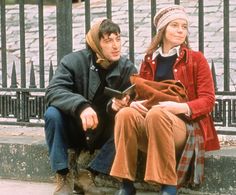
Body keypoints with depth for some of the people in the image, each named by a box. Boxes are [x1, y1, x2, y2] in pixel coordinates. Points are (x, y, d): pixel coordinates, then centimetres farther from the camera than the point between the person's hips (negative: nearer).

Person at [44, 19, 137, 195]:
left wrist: (116, 106, -39)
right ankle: (64, 176, -19)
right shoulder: (74, 61, -15)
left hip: (104, 133, 2)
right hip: (74, 129, -1)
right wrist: (81, 106, -46)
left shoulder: (128, 69, -8)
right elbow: (53, 91, -28)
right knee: (53, 113, -30)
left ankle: (87, 175, -18)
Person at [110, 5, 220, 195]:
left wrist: (180, 107, -20)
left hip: (186, 125, -3)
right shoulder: (149, 61, 17)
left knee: (156, 114, -36)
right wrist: (135, 103, -7)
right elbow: (141, 94, 19)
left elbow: (208, 100, -1)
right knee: (125, 114, -29)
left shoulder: (196, 59, 7)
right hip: (149, 123, 3)